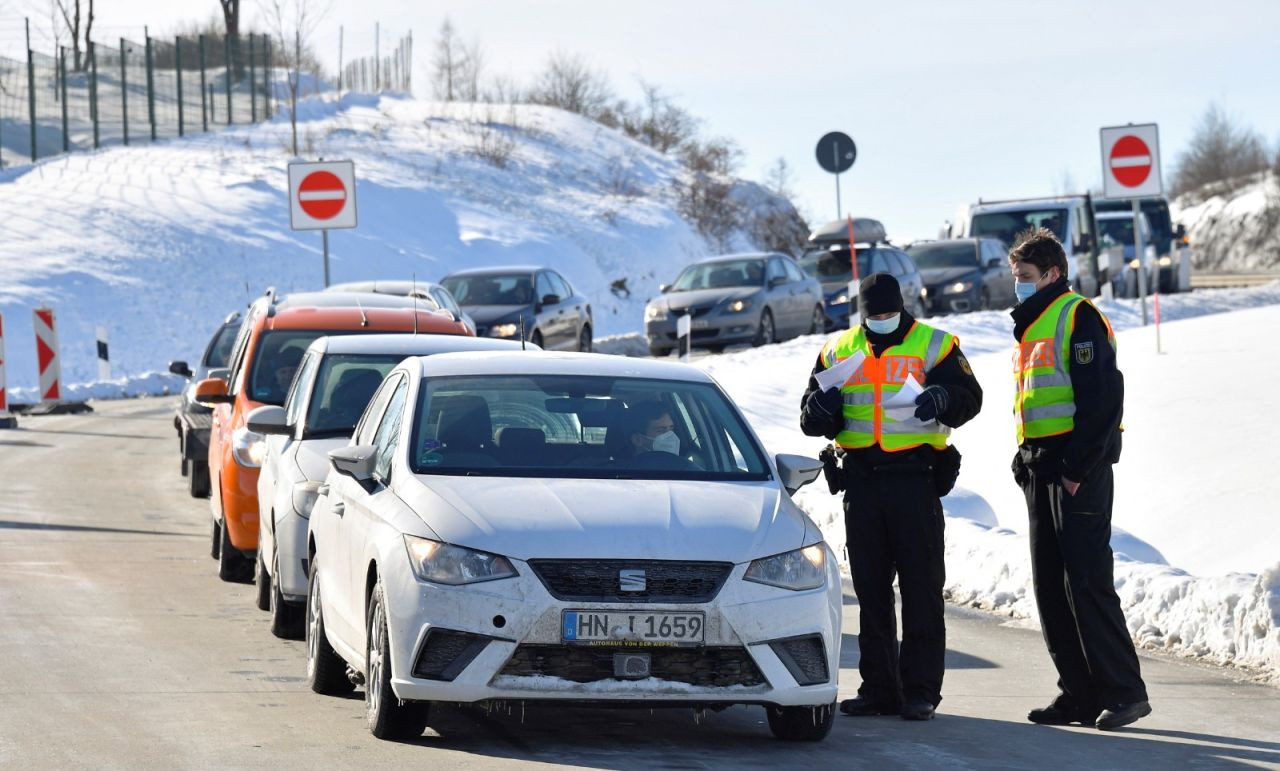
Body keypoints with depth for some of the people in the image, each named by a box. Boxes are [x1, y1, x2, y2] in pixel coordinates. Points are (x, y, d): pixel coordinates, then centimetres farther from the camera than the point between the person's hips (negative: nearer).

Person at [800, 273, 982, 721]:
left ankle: (921, 689, 0)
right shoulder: (839, 351, 13)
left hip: (915, 479, -4)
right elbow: (813, 419, 15)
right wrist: (819, 410, -9)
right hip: (861, 479, 4)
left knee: (921, 586, -3)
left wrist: (944, 399, -28)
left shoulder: (933, 346, 2)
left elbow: (969, 397, -6)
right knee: (870, 587, 7)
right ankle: (879, 687, 13)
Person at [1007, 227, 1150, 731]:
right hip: (1041, 471, 10)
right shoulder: (1031, 326, 19)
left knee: (1086, 581, -12)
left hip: (1079, 468, -10)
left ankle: (1123, 690, -9)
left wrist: (1078, 467, -21)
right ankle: (1079, 694, 11)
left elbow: (1101, 397, -18)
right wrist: (1027, 462, 14)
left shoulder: (1079, 318, -10)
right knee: (1050, 586, 7)